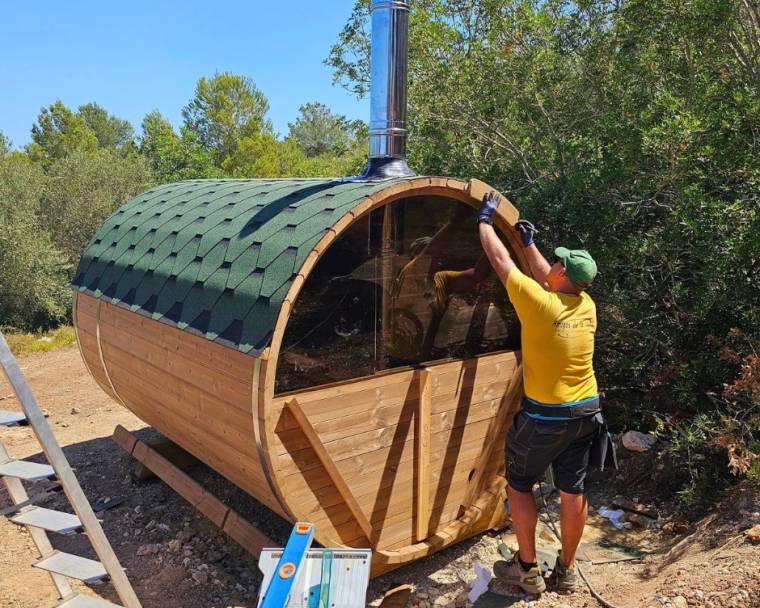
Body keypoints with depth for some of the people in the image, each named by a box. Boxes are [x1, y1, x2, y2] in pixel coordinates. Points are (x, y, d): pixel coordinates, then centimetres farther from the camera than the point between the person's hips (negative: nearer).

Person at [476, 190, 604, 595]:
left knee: (519, 485, 11)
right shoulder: (586, 306, -2)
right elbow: (548, 281, 18)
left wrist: (485, 220, 3)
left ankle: (527, 570, 19)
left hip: (545, 417, -6)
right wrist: (529, 243, 26)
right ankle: (566, 570, 28)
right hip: (586, 413, 6)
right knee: (573, 490, 14)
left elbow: (501, 261, -11)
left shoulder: (539, 304, -21)